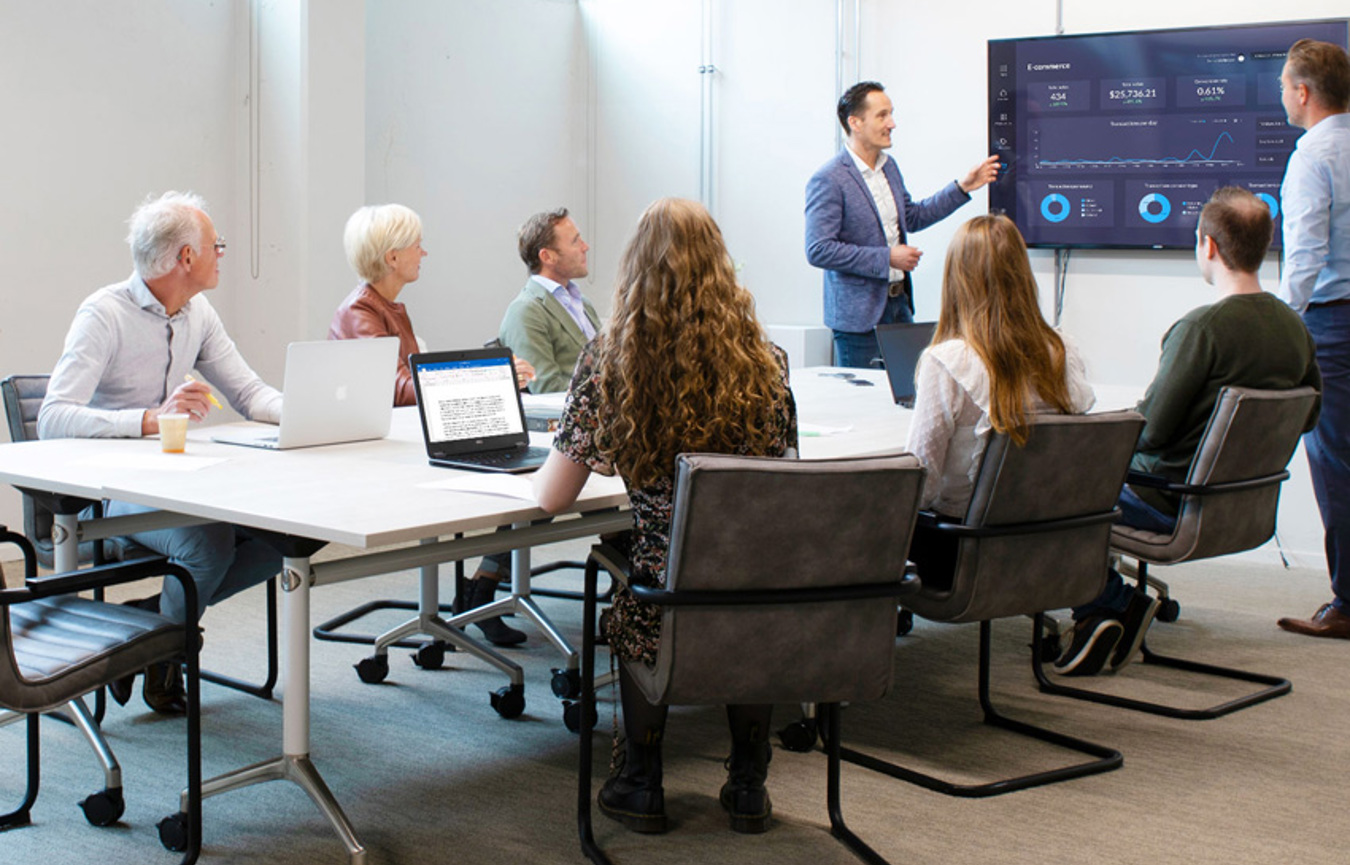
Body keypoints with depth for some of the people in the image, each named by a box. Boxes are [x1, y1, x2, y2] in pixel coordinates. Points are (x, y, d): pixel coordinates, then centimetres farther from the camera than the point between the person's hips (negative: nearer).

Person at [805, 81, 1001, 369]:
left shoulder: (889, 166, 10)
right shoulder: (828, 180, -16)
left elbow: (912, 217, 23)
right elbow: (818, 250, -22)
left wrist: (963, 187, 14)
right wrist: (886, 258, -20)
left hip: (899, 302, 8)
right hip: (859, 313, -7)